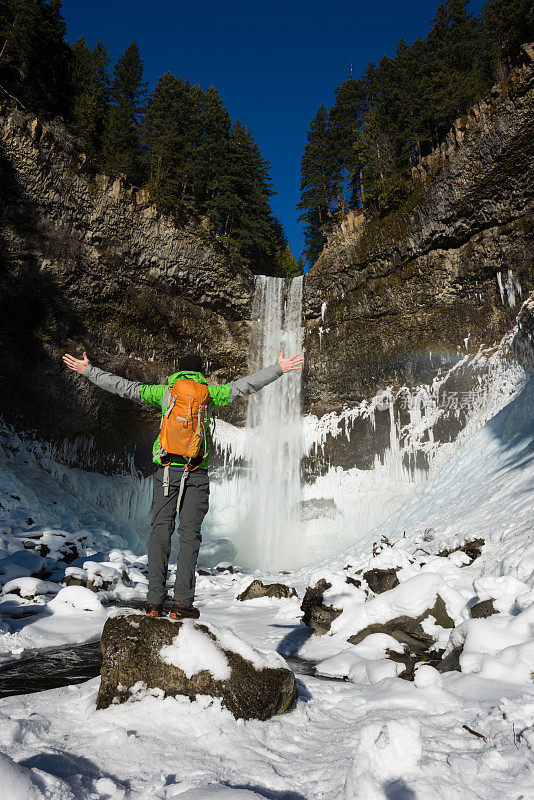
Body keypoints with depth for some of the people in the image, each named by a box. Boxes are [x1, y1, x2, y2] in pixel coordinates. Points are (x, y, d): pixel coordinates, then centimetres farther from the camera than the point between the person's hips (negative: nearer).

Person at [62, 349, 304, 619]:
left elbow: (125, 387, 13)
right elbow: (244, 385, 7)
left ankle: (155, 601, 1)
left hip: (166, 469, 1)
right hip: (196, 469, -1)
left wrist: (88, 371, 22)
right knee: (189, 533, 0)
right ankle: (182, 601, -3)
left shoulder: (164, 391, 13)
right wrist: (279, 369, 11)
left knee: (161, 530, 4)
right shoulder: (208, 392, 9)